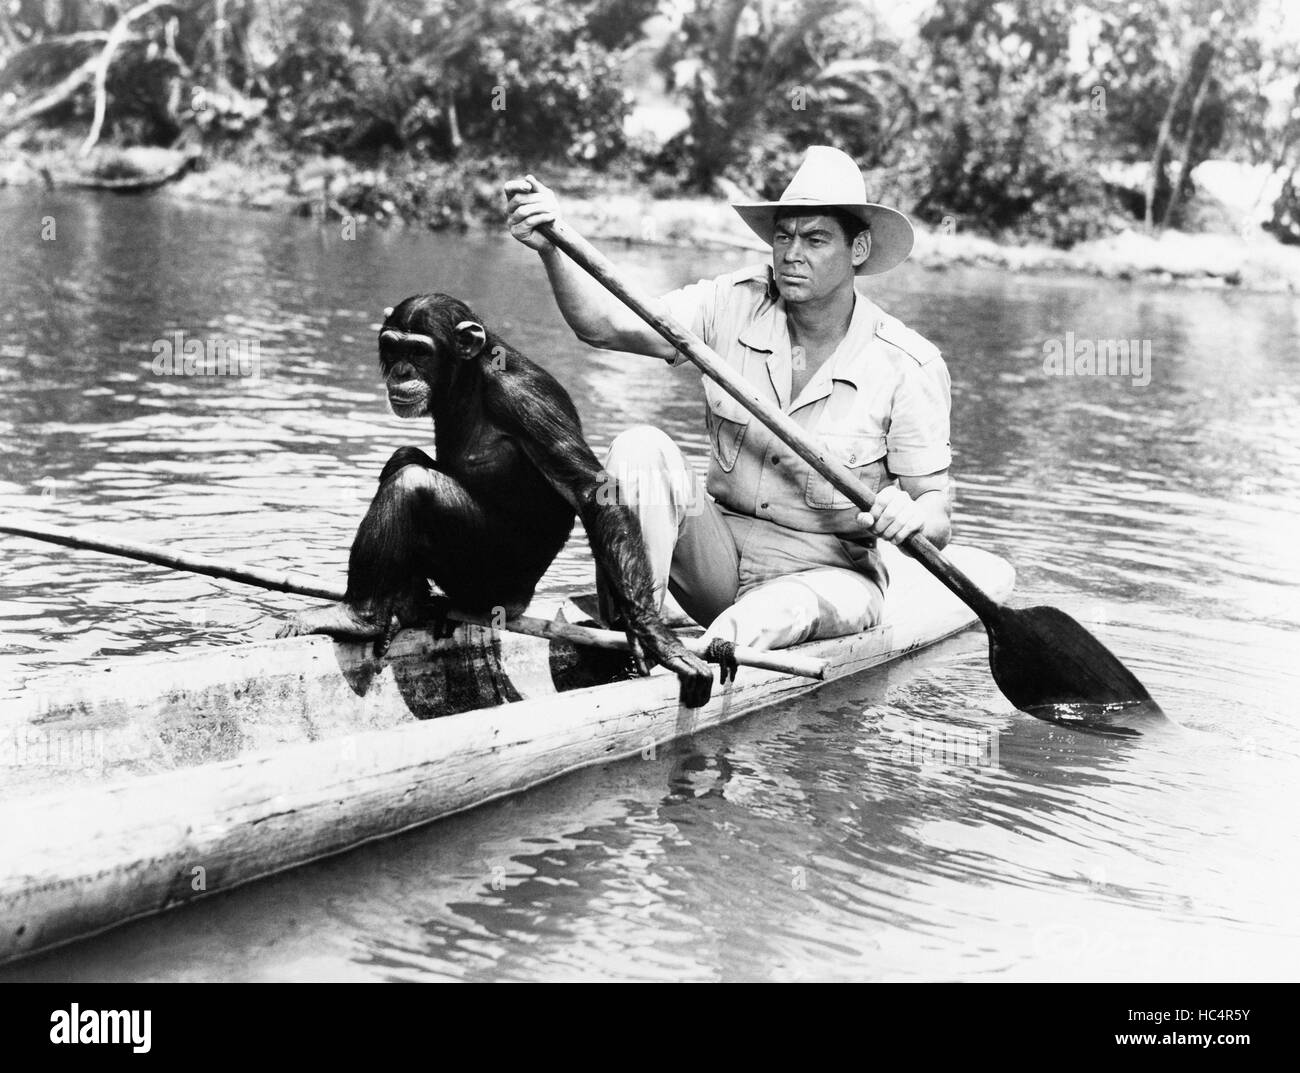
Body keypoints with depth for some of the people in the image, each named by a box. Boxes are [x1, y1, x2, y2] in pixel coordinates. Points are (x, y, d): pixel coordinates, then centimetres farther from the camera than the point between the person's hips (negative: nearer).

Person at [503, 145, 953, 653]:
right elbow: (603, 324, -16)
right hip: (720, 550, 3)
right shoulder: (734, 304, -3)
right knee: (642, 449, -23)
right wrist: (552, 246, -34)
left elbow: (936, 518, -8)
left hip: (830, 571, -3)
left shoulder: (910, 365, -10)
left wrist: (912, 518, -32)